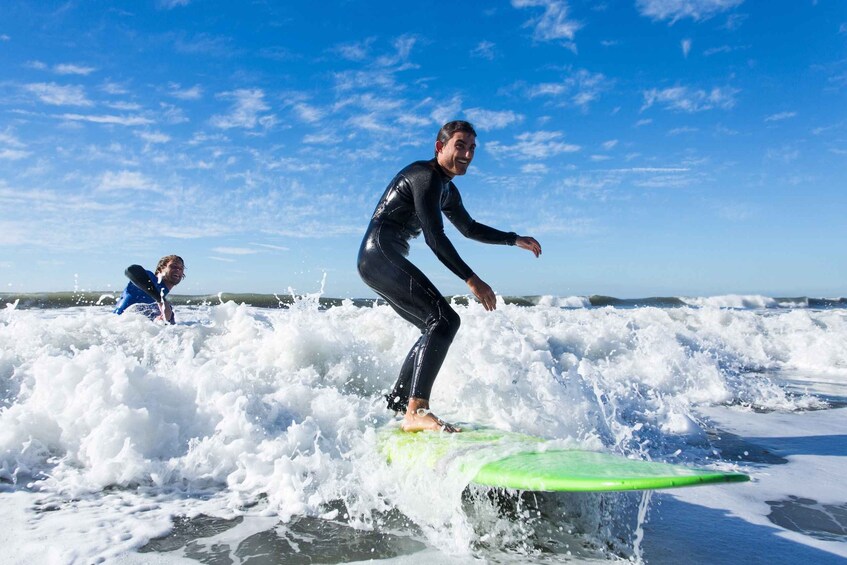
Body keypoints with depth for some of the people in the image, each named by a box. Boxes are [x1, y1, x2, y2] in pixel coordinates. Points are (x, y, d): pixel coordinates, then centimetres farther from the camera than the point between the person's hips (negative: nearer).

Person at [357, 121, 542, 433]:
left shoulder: (447, 190, 19)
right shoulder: (425, 176, -13)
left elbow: (470, 228, 31)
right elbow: (435, 237, -20)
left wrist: (515, 239, 25)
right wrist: (472, 279, -19)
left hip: (378, 262, 11)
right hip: (380, 255, -11)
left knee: (434, 328, 17)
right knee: (445, 319, -22)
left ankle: (394, 404, 23)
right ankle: (416, 411, -29)